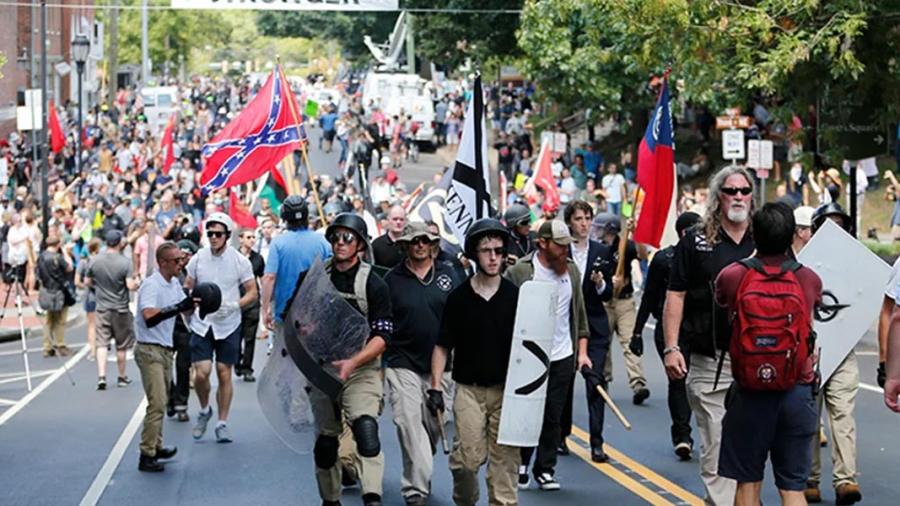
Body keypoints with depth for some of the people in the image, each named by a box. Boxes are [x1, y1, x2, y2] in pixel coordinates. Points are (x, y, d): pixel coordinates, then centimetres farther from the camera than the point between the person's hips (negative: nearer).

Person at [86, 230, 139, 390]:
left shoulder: (95, 261, -3)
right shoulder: (124, 262, -14)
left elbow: (88, 281, 8)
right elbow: (130, 285, -19)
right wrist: (137, 283, 2)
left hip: (102, 309, 2)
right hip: (120, 309, -2)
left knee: (102, 343, 1)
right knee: (121, 346, 10)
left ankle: (101, 376, -13)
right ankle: (122, 377, 20)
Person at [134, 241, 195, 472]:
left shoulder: (174, 284, 10)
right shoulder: (151, 286, -19)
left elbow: (186, 308, 22)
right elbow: (149, 317, -33)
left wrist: (195, 302, 0)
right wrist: (178, 307, -35)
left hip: (165, 349, 9)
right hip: (150, 350, -9)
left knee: (161, 401, 16)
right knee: (156, 402, -14)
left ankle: (156, 447, 27)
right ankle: (146, 455, -13)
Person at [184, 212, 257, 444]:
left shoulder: (239, 261, -4)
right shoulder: (198, 259, 1)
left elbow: (252, 293, 0)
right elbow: (187, 290, 13)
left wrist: (233, 306, -16)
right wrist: (186, 315, 3)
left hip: (228, 326, -1)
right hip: (201, 325, 1)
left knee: (224, 375, 3)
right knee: (201, 373, -8)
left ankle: (222, 423, 14)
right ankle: (204, 410, 19)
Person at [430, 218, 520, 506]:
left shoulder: (515, 296, 2)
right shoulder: (458, 297, 1)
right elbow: (443, 347, 5)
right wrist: (435, 387, -2)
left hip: (506, 388, 1)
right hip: (469, 388, -1)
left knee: (505, 458, 1)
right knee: (467, 459, -5)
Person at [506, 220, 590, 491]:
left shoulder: (571, 270, 8)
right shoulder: (519, 271, -9)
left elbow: (579, 313, 15)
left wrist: (582, 350, 10)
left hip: (563, 357, 4)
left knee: (553, 417, 7)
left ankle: (545, 470, 16)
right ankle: (520, 464, 21)